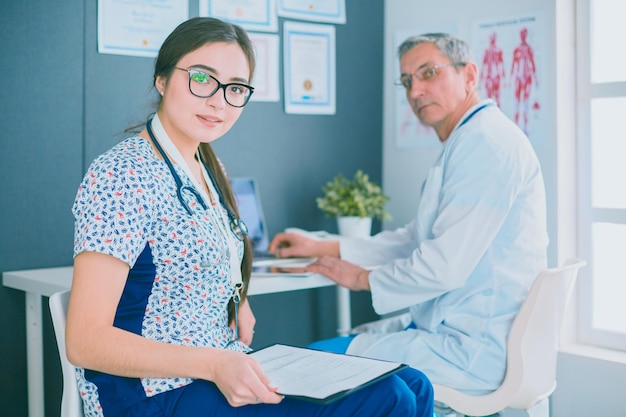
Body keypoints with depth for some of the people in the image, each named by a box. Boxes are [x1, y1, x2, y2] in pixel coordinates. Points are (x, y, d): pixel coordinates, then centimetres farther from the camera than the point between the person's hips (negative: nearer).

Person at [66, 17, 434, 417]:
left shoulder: (208, 170, 12)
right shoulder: (122, 175, -15)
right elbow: (86, 342, -19)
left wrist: (238, 303, 2)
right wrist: (215, 365, -28)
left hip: (224, 371, 9)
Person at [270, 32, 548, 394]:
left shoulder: (486, 141, -18)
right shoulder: (465, 143, 17)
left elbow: (445, 264, -24)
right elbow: (413, 240, 22)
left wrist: (363, 278, -7)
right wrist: (323, 247, 17)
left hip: (476, 348, -11)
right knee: (339, 344, 17)